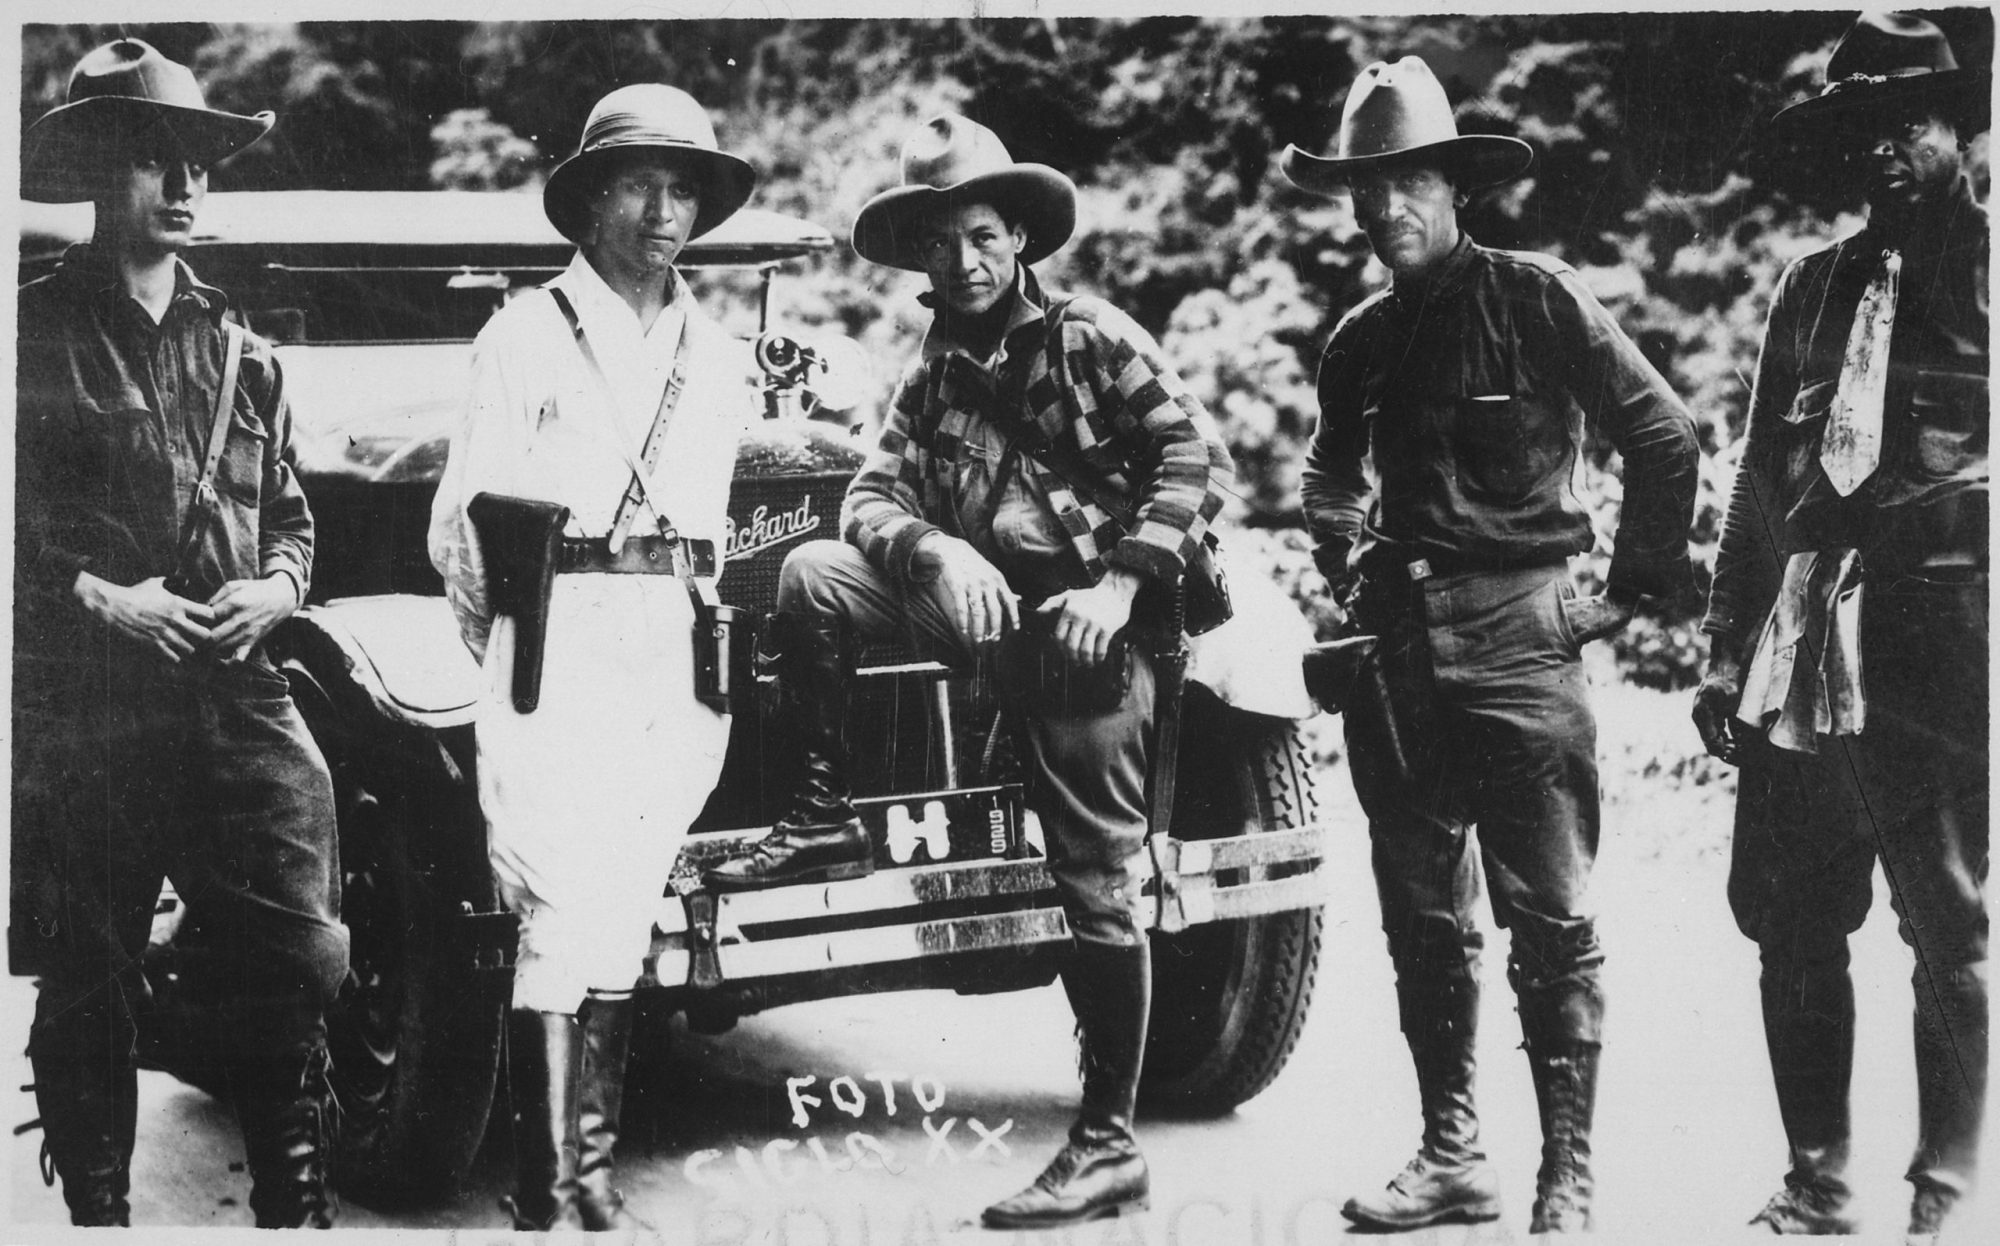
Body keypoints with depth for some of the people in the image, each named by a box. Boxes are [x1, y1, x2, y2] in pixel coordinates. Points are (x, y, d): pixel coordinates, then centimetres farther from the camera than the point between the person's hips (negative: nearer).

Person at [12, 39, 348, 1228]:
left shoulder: (241, 353, 14)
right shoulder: (36, 334, 0)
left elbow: (291, 516, 21)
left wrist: (277, 586, 1)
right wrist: (94, 597, -14)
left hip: (237, 696, 3)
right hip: (82, 713, -3)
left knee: (295, 968, -3)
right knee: (87, 994, 6)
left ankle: (297, 1206, 9)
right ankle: (97, 1206, 21)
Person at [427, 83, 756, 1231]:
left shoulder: (715, 356, 15)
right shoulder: (529, 333, 0)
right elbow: (464, 521, 2)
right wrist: (504, 651, 8)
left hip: (678, 654, 5)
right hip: (561, 647, -5)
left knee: (625, 918, 7)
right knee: (559, 914, -8)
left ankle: (595, 1169, 14)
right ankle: (547, 1195, -3)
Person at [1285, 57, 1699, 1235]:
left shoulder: (1538, 297, -5)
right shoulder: (1363, 338, 12)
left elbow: (1665, 437, -5)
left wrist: (1637, 587, -2)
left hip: (1519, 640, -6)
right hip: (1400, 647, 6)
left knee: (1551, 919, -3)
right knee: (1423, 917, 11)